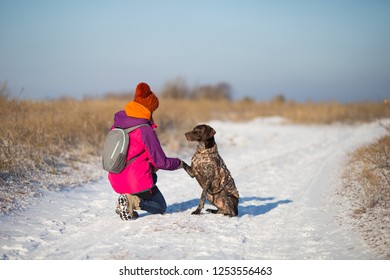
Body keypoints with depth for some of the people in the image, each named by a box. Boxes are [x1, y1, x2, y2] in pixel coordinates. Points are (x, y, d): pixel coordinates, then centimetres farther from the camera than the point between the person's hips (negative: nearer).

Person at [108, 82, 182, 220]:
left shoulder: (118, 123, 2)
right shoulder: (145, 130, -17)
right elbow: (161, 162, -13)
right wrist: (178, 163, 8)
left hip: (116, 181, 6)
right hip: (138, 181, -6)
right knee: (160, 207, 19)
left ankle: (124, 202, 13)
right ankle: (133, 201, -12)